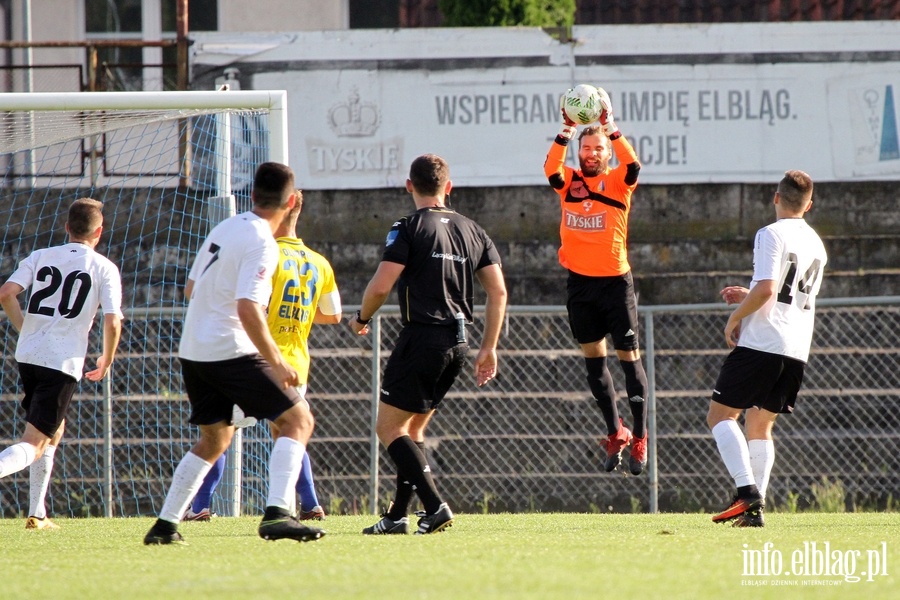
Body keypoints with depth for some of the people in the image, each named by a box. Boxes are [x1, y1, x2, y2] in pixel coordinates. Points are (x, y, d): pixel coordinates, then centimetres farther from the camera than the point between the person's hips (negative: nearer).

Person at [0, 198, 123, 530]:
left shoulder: (41, 257, 9)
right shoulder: (104, 268, 0)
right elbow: (112, 322, -9)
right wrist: (106, 362, 9)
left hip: (28, 354, 5)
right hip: (63, 362, -5)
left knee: (54, 430, 26)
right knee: (34, 444, -7)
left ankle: (37, 514, 26)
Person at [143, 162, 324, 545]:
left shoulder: (224, 229, 12)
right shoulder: (261, 244, -14)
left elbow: (191, 289, 19)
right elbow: (248, 310, -23)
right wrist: (277, 363, -18)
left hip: (193, 351, 8)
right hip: (231, 352, -8)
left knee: (214, 440, 22)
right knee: (298, 420, -4)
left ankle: (165, 526, 18)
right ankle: (276, 513, -21)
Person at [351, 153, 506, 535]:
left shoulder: (409, 229, -8)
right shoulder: (472, 231, 12)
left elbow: (381, 285, -14)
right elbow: (498, 292, 10)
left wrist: (362, 319, 5)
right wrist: (488, 348, 14)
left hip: (421, 338, -7)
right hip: (457, 342, 7)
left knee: (389, 428, -2)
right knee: (413, 430, 17)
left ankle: (435, 507, -16)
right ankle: (398, 516, 14)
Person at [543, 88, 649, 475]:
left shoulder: (617, 182, -3)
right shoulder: (569, 182, 3)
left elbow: (633, 165, -23)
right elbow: (551, 168, -17)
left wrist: (611, 128, -30)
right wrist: (566, 133, -29)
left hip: (615, 280, -3)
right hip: (579, 283, 3)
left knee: (628, 356, -2)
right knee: (593, 359, 10)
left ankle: (639, 438, 3)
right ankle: (615, 432, 22)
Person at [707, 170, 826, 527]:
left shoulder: (772, 235, -8)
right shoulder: (817, 245, 18)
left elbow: (766, 288, -19)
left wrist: (736, 317, -5)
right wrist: (748, 297, 29)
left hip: (761, 343, -7)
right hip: (797, 350, 7)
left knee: (720, 415, -2)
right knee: (760, 425, 14)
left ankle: (747, 492, -19)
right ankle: (755, 510, 4)